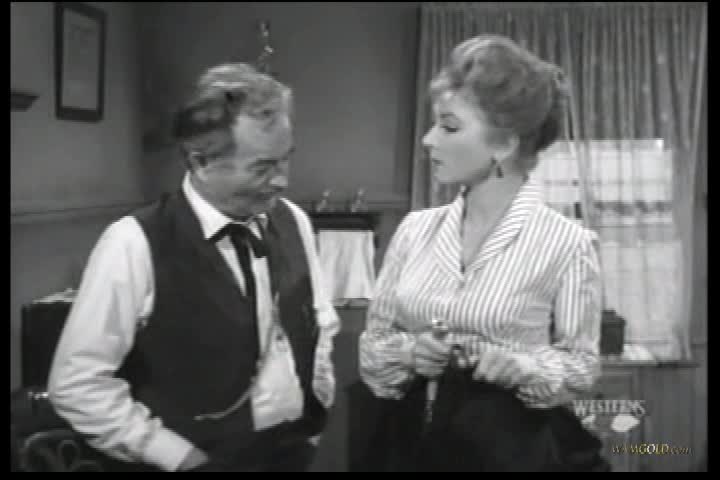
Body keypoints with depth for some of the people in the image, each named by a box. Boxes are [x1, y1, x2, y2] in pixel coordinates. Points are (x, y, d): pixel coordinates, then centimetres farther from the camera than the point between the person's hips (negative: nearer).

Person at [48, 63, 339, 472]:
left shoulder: (292, 221, -2)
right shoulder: (136, 244, -18)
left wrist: (315, 412, 4)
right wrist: (178, 455, -13)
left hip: (294, 449, 5)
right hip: (205, 460, -5)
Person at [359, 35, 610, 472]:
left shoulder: (568, 244, -11)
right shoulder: (416, 228, -1)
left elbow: (581, 366, -3)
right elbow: (373, 341, 5)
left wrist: (518, 368, -20)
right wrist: (408, 353, -15)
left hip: (513, 446, -3)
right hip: (415, 440, 4)